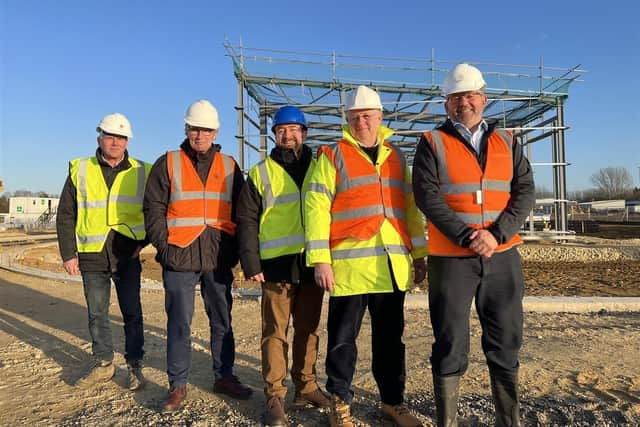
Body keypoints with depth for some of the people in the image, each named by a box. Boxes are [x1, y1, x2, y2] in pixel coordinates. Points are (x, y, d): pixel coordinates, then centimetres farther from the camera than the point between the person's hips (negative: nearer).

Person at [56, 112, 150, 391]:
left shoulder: (142, 173, 2)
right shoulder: (79, 170, 3)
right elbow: (65, 216, 5)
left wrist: (144, 241, -1)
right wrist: (68, 253, 0)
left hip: (127, 255, -1)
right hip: (91, 255, 1)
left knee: (132, 313, 4)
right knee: (97, 314, 12)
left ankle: (135, 365, 16)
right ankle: (103, 364, 27)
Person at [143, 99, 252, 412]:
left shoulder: (229, 166, 10)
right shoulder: (168, 163, 5)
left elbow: (241, 211, 10)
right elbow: (153, 209, 2)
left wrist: (235, 250, 2)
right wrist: (164, 246, -7)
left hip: (219, 258, 2)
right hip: (179, 257, -2)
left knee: (222, 320, 11)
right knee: (179, 322, 4)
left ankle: (224, 376, 26)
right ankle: (178, 385, 18)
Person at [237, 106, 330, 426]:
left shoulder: (318, 169, 13)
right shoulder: (261, 173, 6)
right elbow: (247, 221, 2)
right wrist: (251, 264, -7)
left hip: (312, 263, 3)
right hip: (277, 264, -2)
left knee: (309, 329, 11)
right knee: (275, 331, 1)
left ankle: (306, 386, 25)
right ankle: (274, 396, 12)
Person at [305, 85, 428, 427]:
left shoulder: (396, 157, 16)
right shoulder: (332, 155, 1)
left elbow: (409, 206, 17)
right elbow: (316, 208, -6)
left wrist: (419, 253, 12)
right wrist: (320, 260, -13)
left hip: (392, 265, 5)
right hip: (349, 264, -4)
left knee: (390, 337, 15)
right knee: (343, 338, 6)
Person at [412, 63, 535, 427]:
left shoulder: (507, 142, 12)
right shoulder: (432, 143, 2)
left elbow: (525, 192, 3)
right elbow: (427, 196, -9)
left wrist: (496, 234, -13)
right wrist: (467, 236, -18)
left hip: (502, 257, 4)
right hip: (451, 258, -3)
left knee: (506, 343, 12)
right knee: (451, 345, 4)